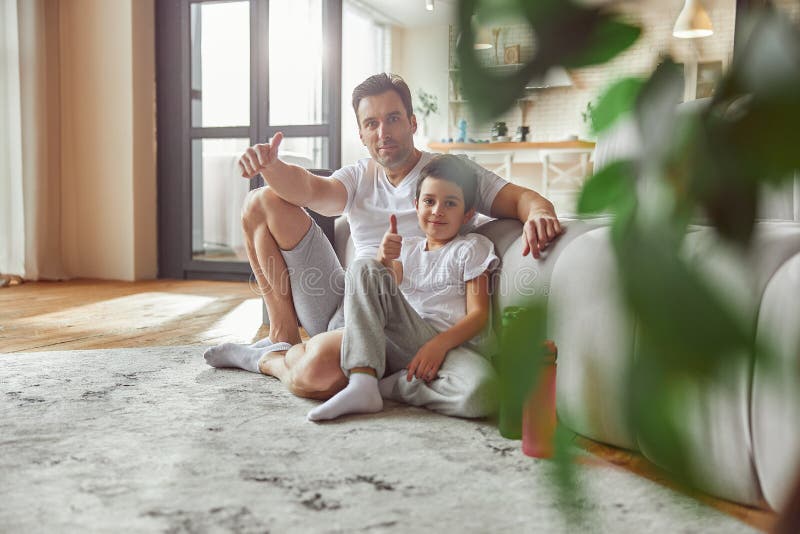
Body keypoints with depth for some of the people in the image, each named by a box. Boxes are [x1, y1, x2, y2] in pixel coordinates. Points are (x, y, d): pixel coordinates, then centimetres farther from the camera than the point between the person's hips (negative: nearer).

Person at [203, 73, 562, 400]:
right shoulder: (358, 178, 12)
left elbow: (519, 197, -8)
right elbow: (311, 190, -8)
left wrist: (538, 213, -33)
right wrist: (271, 166, -30)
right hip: (342, 303, 6)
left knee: (319, 369, -40)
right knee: (263, 202, 0)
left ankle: (265, 359, -2)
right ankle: (284, 334, -3)